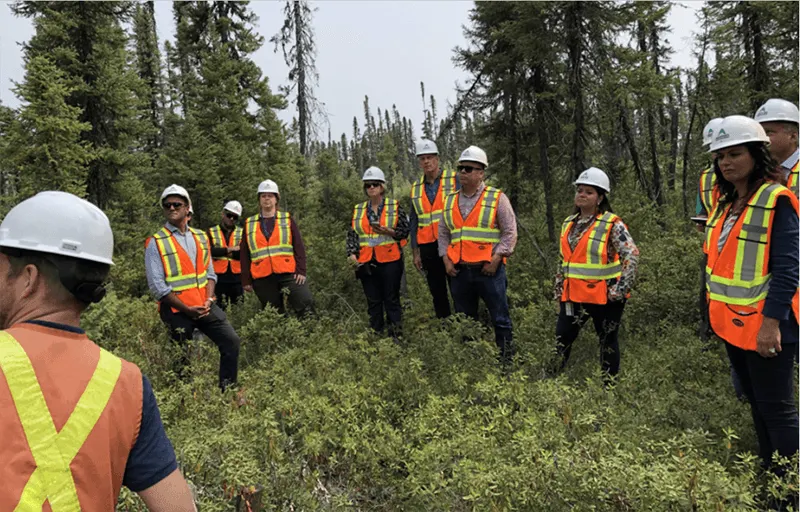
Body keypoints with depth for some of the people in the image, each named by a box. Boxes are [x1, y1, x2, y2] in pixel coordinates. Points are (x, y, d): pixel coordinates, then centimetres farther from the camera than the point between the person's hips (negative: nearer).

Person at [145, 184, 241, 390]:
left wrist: (209, 299, -6)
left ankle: (227, 389, 13)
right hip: (177, 310, -5)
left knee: (232, 342, 0)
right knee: (181, 360, 4)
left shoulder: (200, 238, 11)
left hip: (205, 306, 5)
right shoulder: (156, 243, -5)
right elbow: (157, 286, -10)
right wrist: (187, 309, -15)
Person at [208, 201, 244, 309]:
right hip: (219, 278, -1)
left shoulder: (242, 233, 7)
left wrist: (221, 252, -12)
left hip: (237, 278, 1)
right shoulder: (211, 232, 4)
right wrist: (229, 249, -14)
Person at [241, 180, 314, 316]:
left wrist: (301, 270, -5)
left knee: (306, 304, -17)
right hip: (262, 279, 2)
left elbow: (299, 247, 5)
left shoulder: (287, 219, 8)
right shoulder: (249, 224, 12)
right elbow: (245, 254, 12)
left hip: (289, 274, -1)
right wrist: (246, 280, 8)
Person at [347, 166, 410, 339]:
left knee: (392, 299, 1)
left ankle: (396, 336, 9)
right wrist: (351, 253, -2)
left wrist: (389, 232, -18)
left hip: (390, 260, -3)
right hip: (366, 262, 3)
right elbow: (352, 234, 11)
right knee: (373, 301, 9)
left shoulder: (395, 206, 1)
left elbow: (405, 231, -1)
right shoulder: (358, 210, 10)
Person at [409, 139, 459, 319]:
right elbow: (414, 222, 14)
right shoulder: (415, 188, 11)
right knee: (437, 292, 11)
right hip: (428, 248, 4)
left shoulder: (454, 179, -1)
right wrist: (415, 252, 11)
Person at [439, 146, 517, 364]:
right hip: (459, 271, 5)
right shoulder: (451, 201, 12)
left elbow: (510, 232, -5)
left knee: (500, 318, 1)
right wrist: (446, 260, 5)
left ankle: (507, 361, 12)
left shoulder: (497, 198, -2)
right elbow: (443, 234, 17)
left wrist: (496, 260, -12)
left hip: (488, 269, -4)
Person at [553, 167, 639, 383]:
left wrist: (621, 288, -18)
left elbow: (631, 255, -15)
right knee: (561, 340, 5)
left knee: (608, 342, 11)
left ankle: (609, 386, 23)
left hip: (604, 296, -5)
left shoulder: (612, 224, -11)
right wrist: (559, 288, 16)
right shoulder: (569, 223, 9)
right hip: (573, 295, 5)